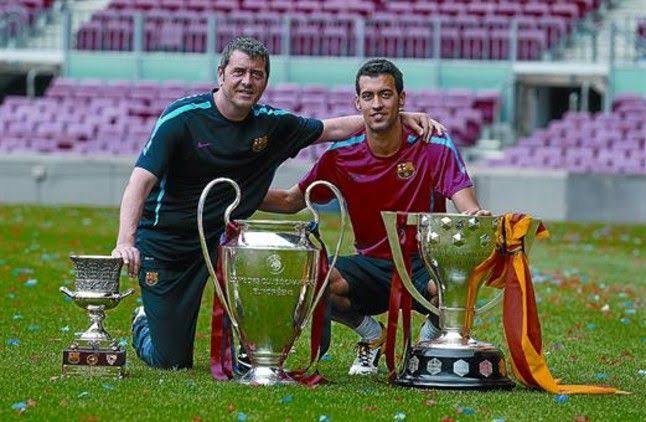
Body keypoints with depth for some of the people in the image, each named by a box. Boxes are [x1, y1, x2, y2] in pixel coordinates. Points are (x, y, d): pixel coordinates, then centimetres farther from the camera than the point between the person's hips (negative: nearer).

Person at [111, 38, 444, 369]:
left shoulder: (272, 124, -2)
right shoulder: (182, 117, -16)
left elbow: (332, 129, 12)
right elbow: (141, 181, -23)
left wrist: (400, 117, 3)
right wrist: (125, 243, -38)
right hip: (163, 244, -3)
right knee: (172, 361, -5)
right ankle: (145, 324, 33)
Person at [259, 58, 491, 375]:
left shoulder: (435, 147, -10)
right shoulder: (342, 155, -2)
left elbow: (468, 208, -17)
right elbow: (291, 201, 8)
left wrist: (476, 216, -43)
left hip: (424, 266, -2)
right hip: (370, 264, 2)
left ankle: (432, 336, 3)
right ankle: (372, 335, 5)